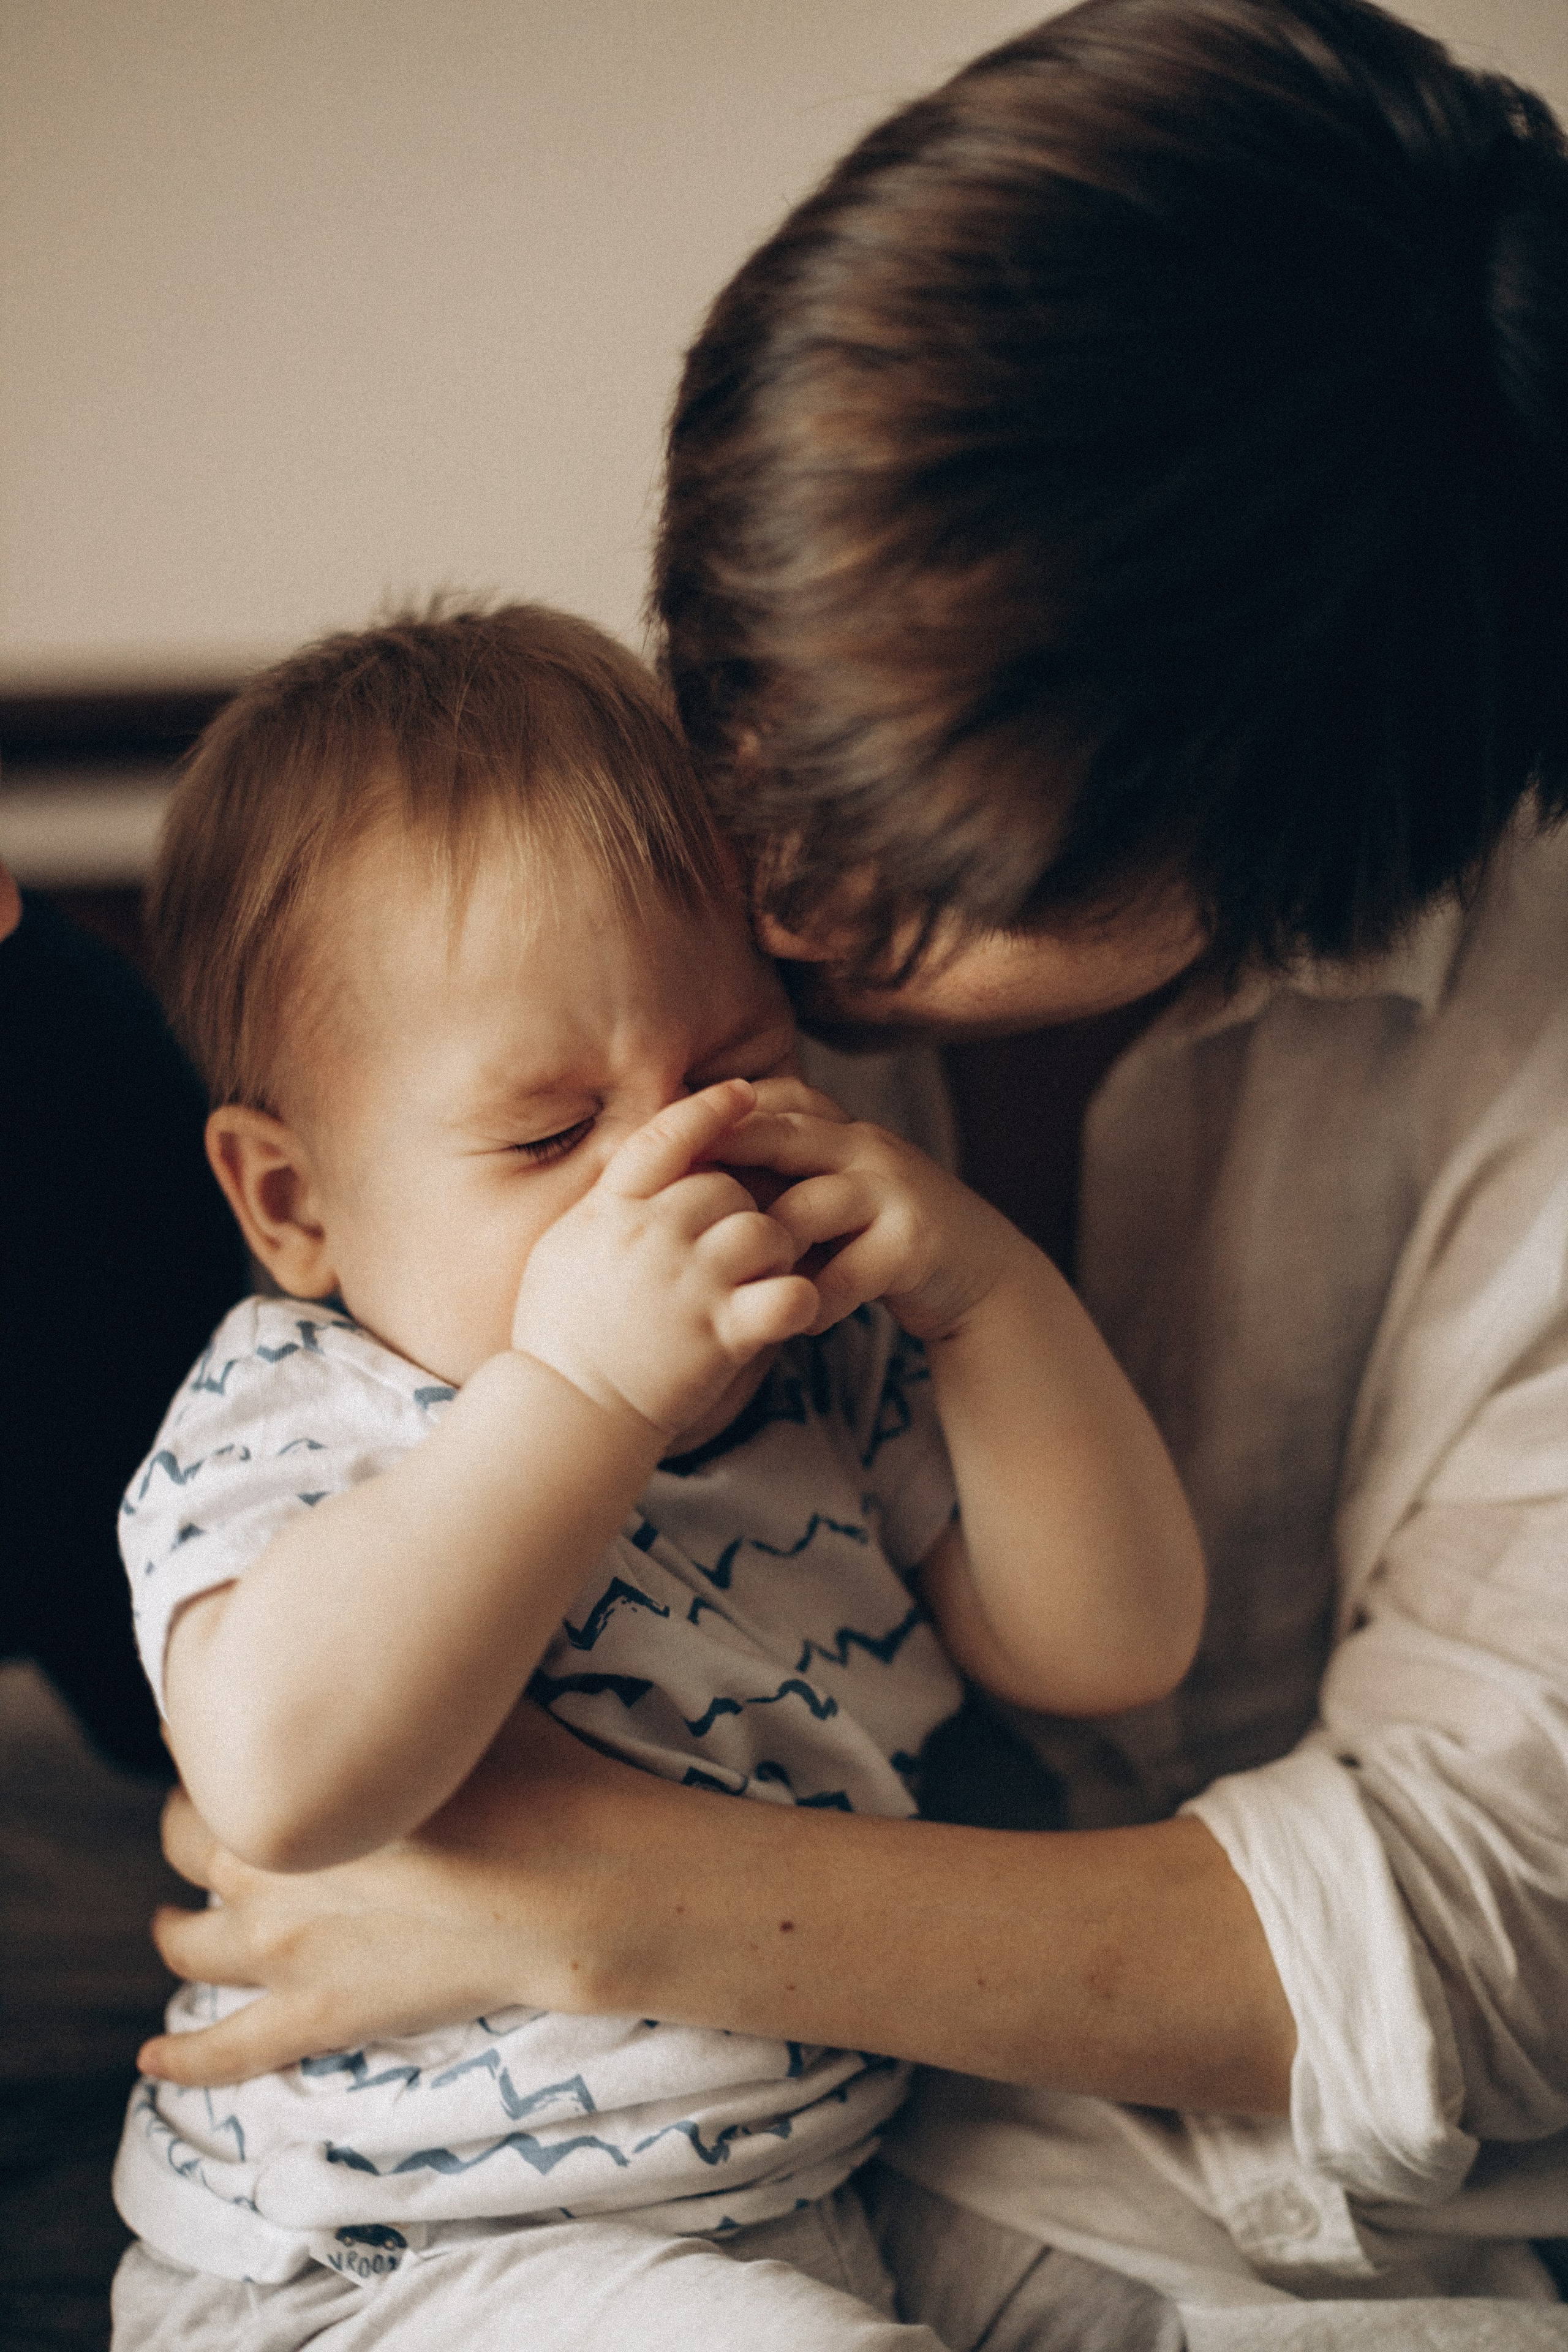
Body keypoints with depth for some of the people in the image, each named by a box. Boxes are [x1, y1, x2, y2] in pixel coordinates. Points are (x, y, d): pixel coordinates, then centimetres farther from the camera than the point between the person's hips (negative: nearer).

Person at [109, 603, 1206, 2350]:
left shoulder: (834, 1370, 1)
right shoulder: (278, 1425, -17)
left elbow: (1113, 1649, -3)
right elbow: (283, 1780, -38)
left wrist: (987, 1291, -15)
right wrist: (580, 1389, -39)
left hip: (832, 2163, 6)